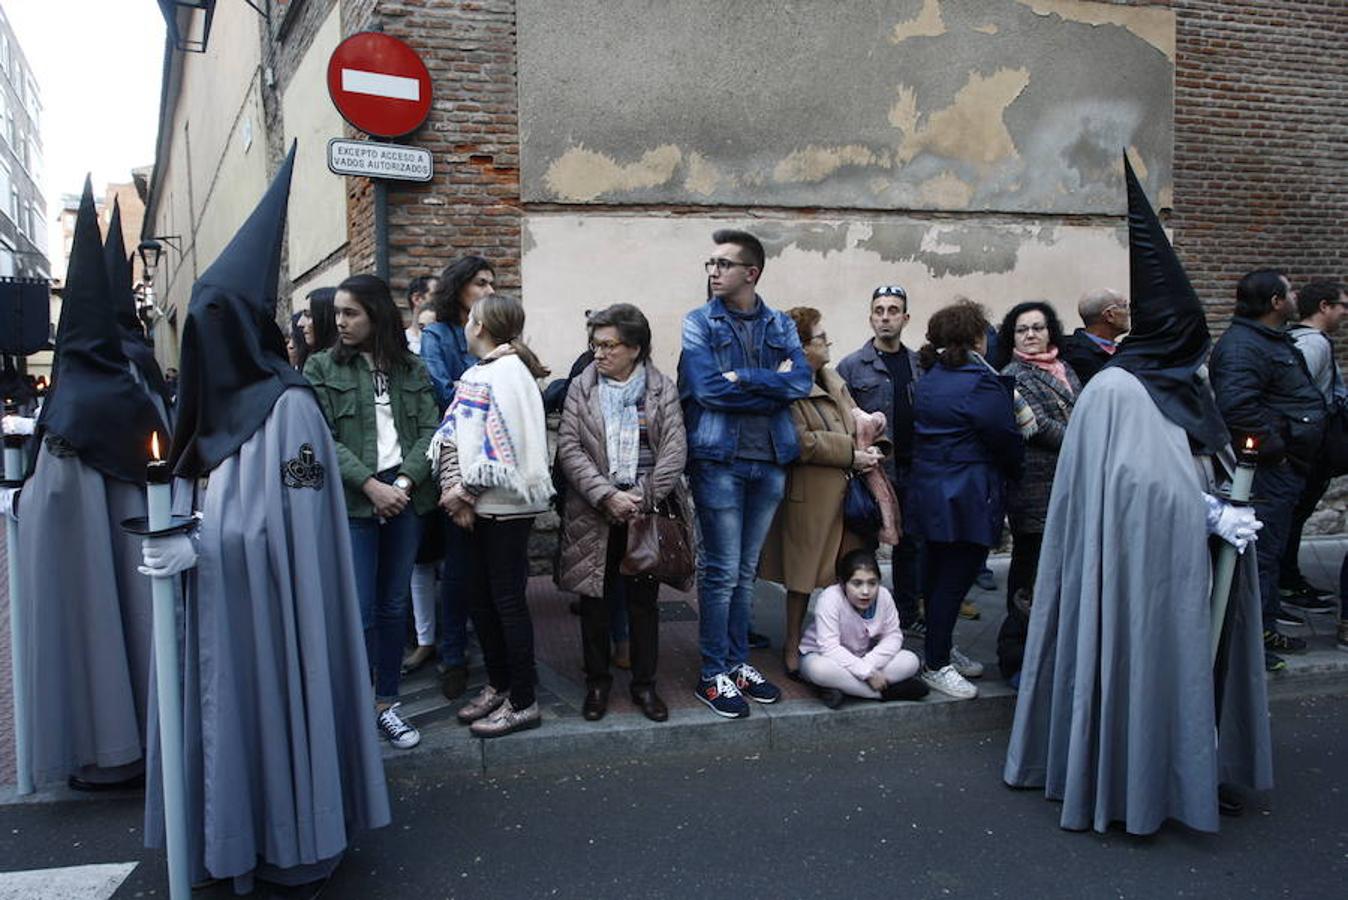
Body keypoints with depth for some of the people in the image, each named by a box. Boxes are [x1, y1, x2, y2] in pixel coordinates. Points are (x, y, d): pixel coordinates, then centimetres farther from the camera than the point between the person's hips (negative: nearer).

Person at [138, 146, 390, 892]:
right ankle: (234, 836, 28)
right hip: (212, 604, 7)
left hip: (265, 607, -7)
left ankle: (290, 845, 20)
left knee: (268, 711, 3)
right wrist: (177, 535, -2)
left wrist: (198, 550, -18)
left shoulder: (288, 407, -15)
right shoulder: (216, 401, 9)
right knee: (222, 714, 13)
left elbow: (290, 521, -16)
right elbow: (203, 498, 15)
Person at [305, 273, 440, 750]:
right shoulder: (321, 367, 2)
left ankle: (386, 703, 22)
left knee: (394, 606, 10)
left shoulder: (411, 368, 9)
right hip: (352, 500, -3)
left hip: (406, 496, 3)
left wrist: (405, 481, -12)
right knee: (359, 611, -4)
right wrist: (371, 486, -15)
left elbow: (429, 430, 3)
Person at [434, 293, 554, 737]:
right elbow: (451, 433, 8)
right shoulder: (475, 375, 15)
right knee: (479, 597, 14)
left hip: (507, 505, -8)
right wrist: (454, 486, -6)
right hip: (478, 507, 8)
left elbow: (504, 444, -20)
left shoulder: (509, 373, -11)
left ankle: (522, 702, 10)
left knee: (507, 600, -2)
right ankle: (498, 686, 28)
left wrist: (465, 488, -14)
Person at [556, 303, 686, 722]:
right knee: (595, 598, 8)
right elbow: (568, 447, -4)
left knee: (644, 600, 8)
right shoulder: (581, 387, 3)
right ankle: (597, 681, 24)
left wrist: (642, 497, -13)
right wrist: (606, 495, -15)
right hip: (594, 511, 0)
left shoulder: (662, 388, 2)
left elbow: (675, 450, -3)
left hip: (647, 509, 0)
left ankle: (644, 683, 23)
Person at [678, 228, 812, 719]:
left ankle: (738, 663, 26)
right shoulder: (699, 323, -1)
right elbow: (706, 387, -15)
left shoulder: (780, 325, 9)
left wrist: (744, 376, -16)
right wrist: (773, 386, -11)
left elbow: (802, 381, -6)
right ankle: (713, 675, 12)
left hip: (770, 460, 4)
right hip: (719, 460, -4)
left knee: (746, 571, 14)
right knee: (721, 572, 0)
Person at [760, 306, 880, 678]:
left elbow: (857, 421, 15)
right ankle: (793, 645, 21)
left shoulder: (833, 380, 14)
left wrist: (871, 450, -5)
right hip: (810, 495, -7)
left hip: (845, 491, 7)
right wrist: (852, 454, -15)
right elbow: (802, 442, -20)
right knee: (804, 571, 5)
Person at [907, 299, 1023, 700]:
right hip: (968, 498, -9)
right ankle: (937, 665, 4)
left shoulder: (930, 377, 10)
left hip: (930, 489, 9)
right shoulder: (981, 383, -16)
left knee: (939, 574, 17)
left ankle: (943, 649, 31)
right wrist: (1017, 472, 7)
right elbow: (1008, 441, -11)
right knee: (954, 579, -2)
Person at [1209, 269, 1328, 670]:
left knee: (1271, 549, 19)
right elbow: (1237, 405, -32)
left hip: (1285, 469, 11)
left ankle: (1266, 628, 30)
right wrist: (1274, 448, -22)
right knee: (1260, 552, -8)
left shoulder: (1277, 340, 18)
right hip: (1266, 472, -11)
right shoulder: (1242, 346, -18)